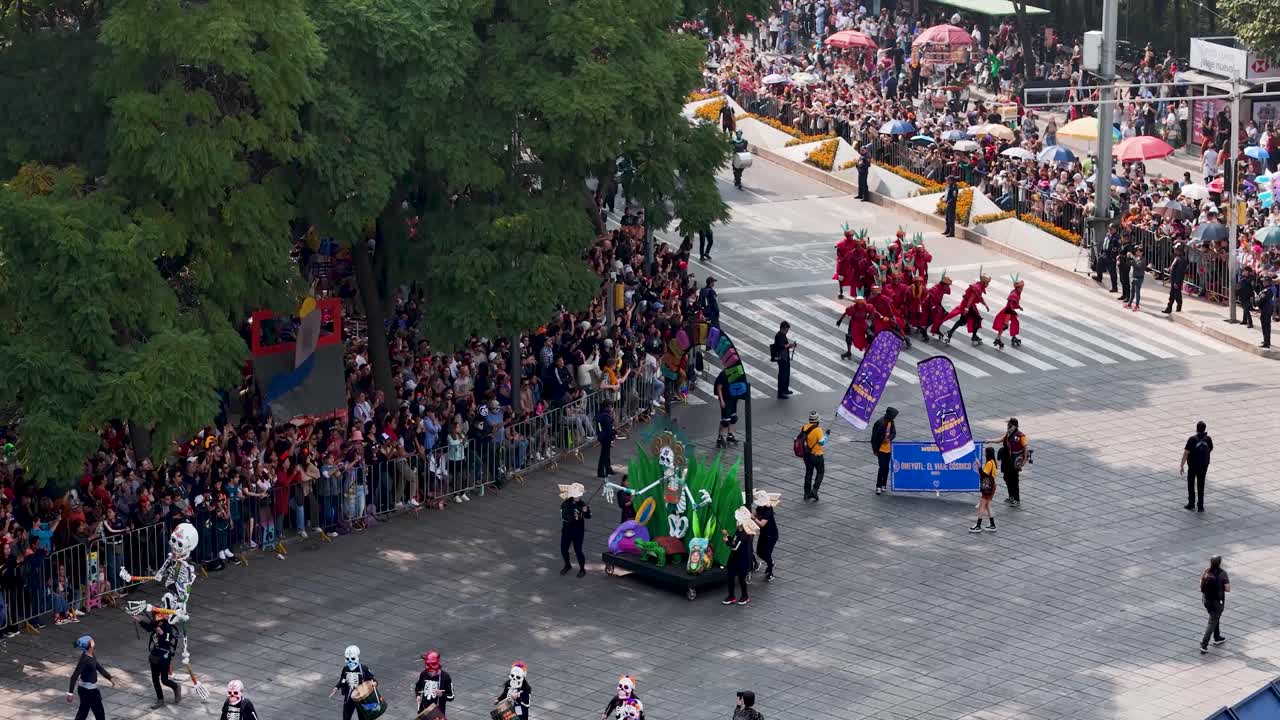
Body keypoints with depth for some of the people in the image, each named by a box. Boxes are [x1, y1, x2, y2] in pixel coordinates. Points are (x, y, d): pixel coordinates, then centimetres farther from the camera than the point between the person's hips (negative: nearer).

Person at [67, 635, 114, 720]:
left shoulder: (92, 655, 1)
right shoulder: (85, 659, -27)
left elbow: (98, 667, 17)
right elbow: (75, 676, -28)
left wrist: (109, 678, 24)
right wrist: (70, 693, -29)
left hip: (85, 688, 9)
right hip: (88, 690, -9)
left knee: (82, 713, 17)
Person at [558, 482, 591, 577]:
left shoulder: (582, 504, -11)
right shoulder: (565, 504, -9)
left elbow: (588, 517, -14)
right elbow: (563, 516, -17)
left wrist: (586, 511, -36)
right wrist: (573, 517, -33)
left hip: (578, 531, -2)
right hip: (567, 530, 2)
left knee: (578, 550, -2)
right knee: (563, 549, 10)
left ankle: (582, 569, 17)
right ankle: (567, 565, 37)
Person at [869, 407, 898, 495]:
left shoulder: (891, 422, 2)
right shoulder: (880, 423, -20)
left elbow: (894, 433, 10)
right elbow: (874, 436, -16)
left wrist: (889, 438, -13)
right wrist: (875, 449, -14)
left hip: (888, 448, 7)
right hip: (881, 449, -7)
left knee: (886, 468, 11)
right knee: (882, 467, -11)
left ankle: (883, 485, 23)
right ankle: (878, 487, -5)